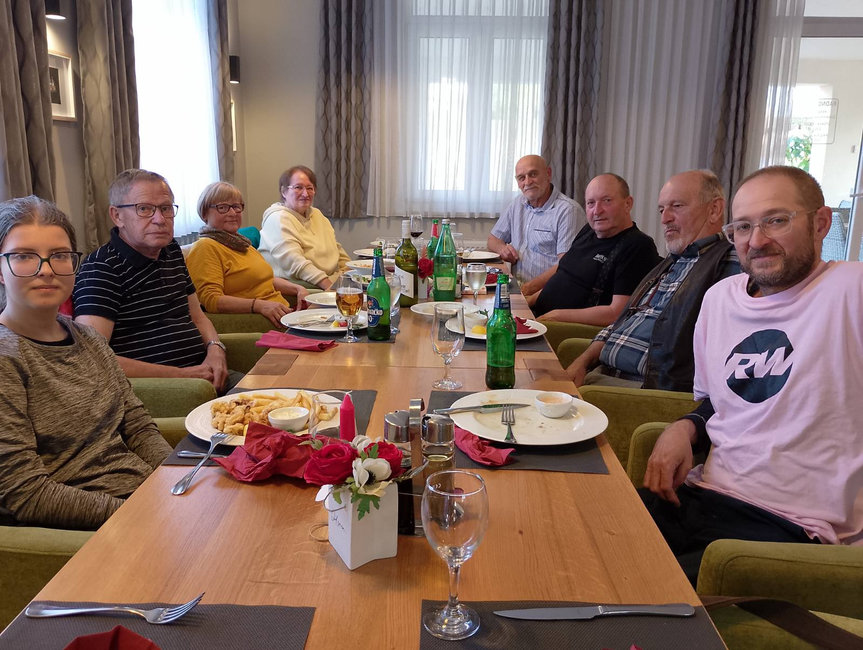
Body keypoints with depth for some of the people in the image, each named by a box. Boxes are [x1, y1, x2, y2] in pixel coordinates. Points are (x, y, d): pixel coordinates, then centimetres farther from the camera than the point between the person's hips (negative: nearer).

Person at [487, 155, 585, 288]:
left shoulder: (569, 210, -9)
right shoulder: (517, 204, 16)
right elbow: (493, 239, 26)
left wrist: (530, 287, -24)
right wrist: (502, 248, 2)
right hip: (515, 288, 7)